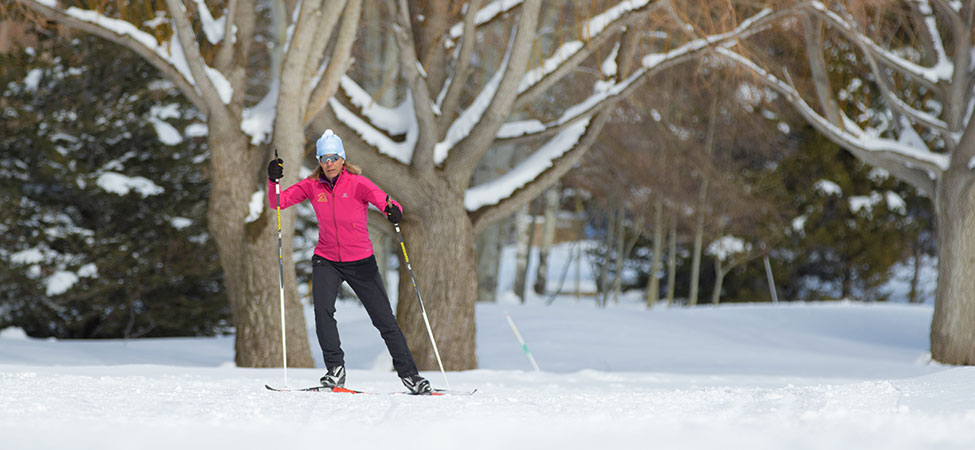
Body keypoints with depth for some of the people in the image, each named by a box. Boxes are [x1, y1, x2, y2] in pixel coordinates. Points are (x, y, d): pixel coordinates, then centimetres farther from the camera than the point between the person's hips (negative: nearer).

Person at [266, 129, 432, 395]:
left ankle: (409, 375, 12)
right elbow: (278, 202, -2)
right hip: (326, 261, 2)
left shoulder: (358, 183, -11)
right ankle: (335, 370, -12)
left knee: (385, 320, 1)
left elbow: (384, 200, -21)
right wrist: (274, 181, -20)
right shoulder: (313, 186, -2)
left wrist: (393, 211, -44)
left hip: (361, 262, -2)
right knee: (323, 310, -23)